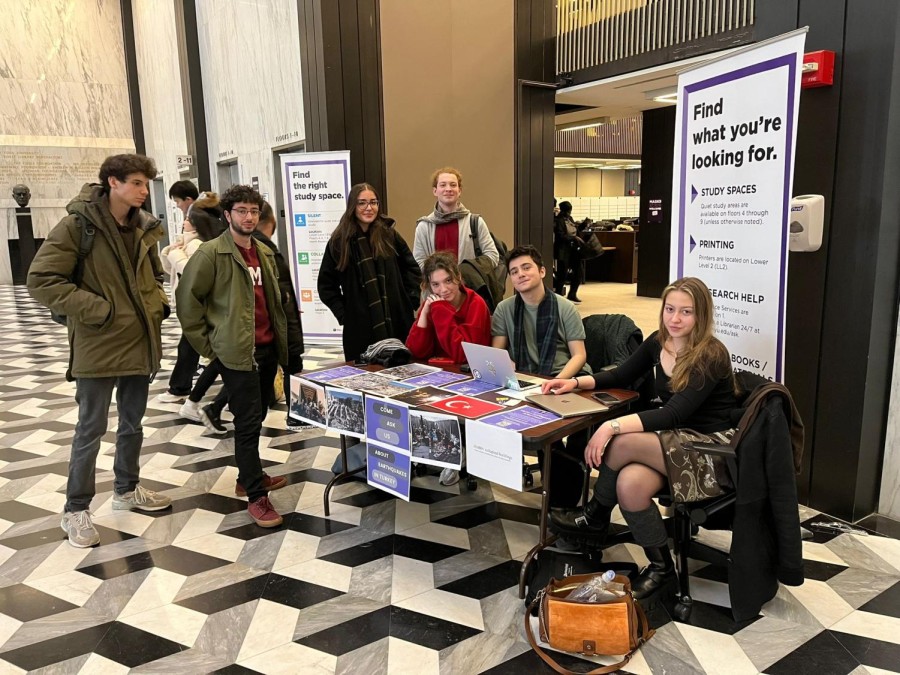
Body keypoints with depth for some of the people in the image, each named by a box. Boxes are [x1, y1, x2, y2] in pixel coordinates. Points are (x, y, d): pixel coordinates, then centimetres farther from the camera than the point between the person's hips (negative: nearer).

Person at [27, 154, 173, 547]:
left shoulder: (143, 228, 7)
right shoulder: (78, 225, -13)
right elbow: (41, 280, -15)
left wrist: (158, 302, 3)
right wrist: (94, 309, -19)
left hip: (139, 343, 6)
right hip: (98, 346, -6)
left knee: (133, 423, 18)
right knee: (91, 429, 3)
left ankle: (127, 490, 36)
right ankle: (76, 510, 19)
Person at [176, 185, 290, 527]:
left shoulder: (265, 252, 13)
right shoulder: (211, 252, -9)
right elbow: (187, 299, -8)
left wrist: (280, 337, 15)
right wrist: (207, 345, -7)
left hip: (268, 347, 7)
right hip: (237, 351, -7)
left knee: (253, 418, 17)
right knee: (249, 422, -5)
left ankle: (248, 477, 33)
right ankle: (257, 496, 3)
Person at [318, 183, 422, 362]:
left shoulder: (389, 235, 5)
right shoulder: (339, 241, 1)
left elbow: (412, 268, 14)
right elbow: (326, 285, 6)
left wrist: (410, 300, 4)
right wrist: (343, 314, -2)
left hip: (397, 321, 2)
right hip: (360, 327, -1)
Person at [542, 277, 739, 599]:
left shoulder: (711, 356, -20)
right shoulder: (658, 343, 2)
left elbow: (674, 414, -29)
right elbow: (621, 376, 14)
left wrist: (612, 426, -36)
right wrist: (575, 382, -3)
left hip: (712, 448, -6)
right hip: (678, 441, 6)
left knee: (624, 442, -28)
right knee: (629, 483, -27)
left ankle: (595, 518, -1)